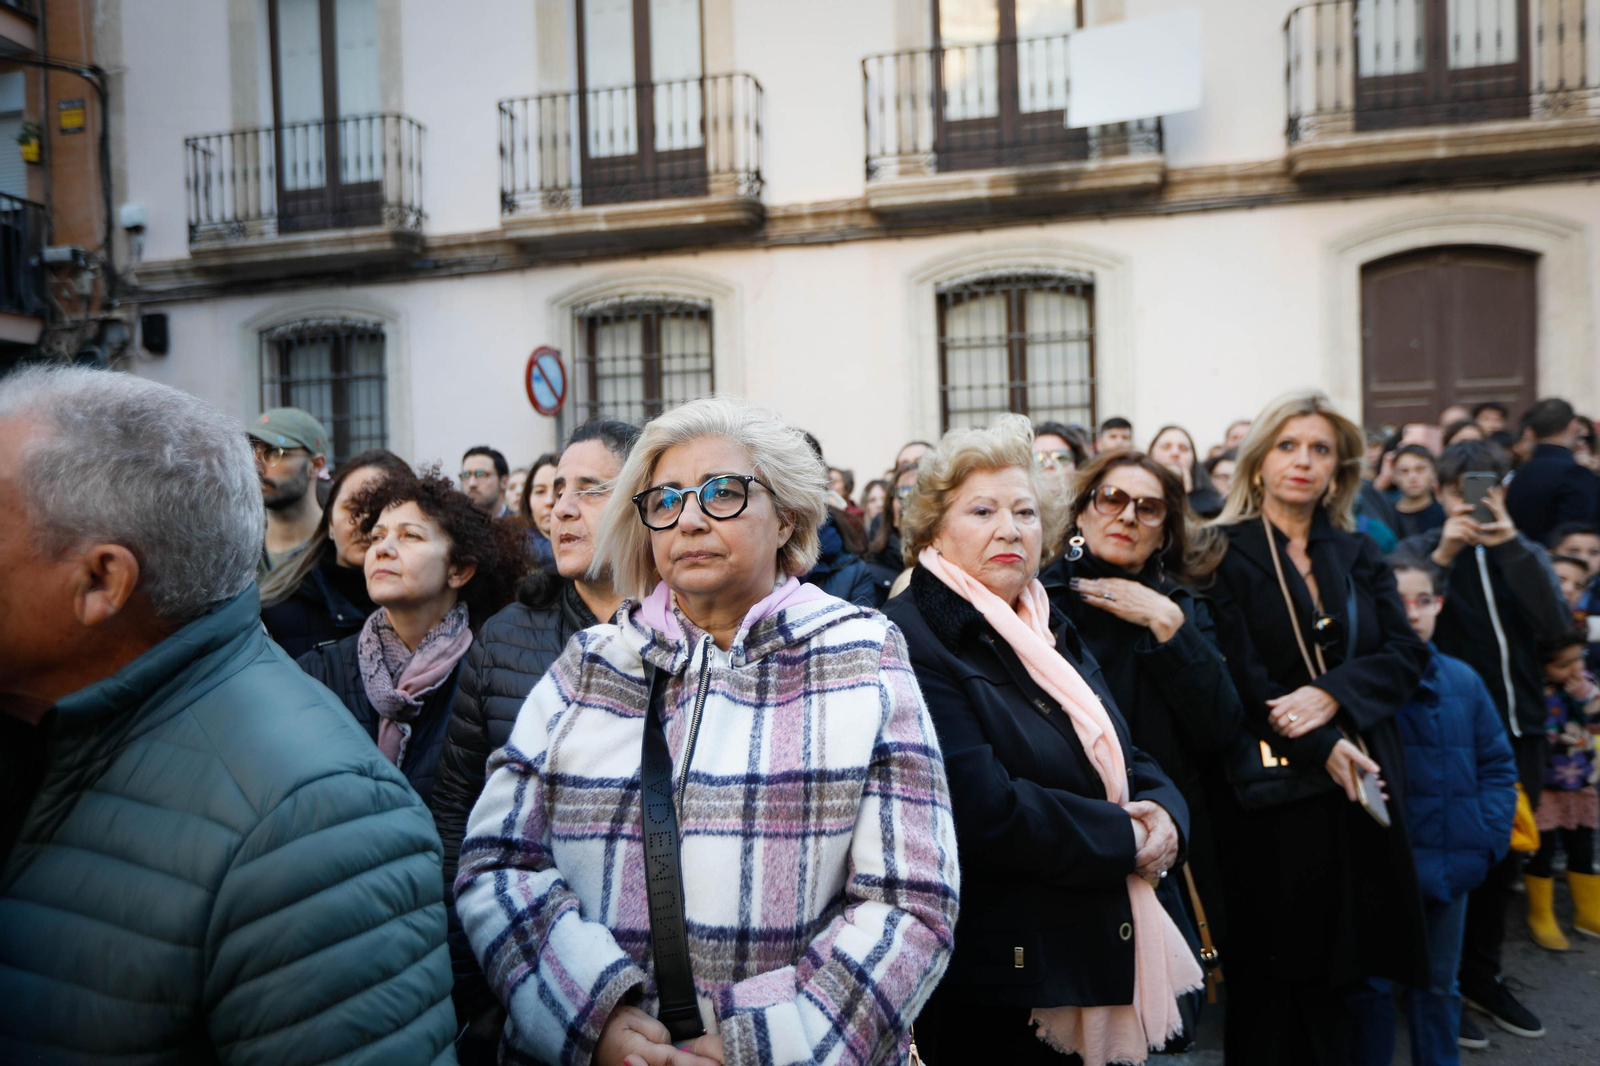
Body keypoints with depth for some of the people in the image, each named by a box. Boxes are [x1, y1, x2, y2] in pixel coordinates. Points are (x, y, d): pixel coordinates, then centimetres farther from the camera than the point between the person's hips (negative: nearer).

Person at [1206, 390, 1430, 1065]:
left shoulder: (1357, 556, 13)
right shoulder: (1224, 554, -2)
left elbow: (1406, 651, 2)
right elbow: (1238, 674, -10)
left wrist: (1332, 694, -15)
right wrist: (1320, 748, -16)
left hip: (1358, 784, 4)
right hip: (1268, 788, -4)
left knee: (1336, 972, 9)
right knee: (1271, 969, 4)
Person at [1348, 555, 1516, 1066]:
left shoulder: (1464, 680, 5)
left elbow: (1497, 765, 11)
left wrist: (1489, 835, 0)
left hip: (1452, 867, 5)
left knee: (1438, 986, 20)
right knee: (1373, 988, 8)